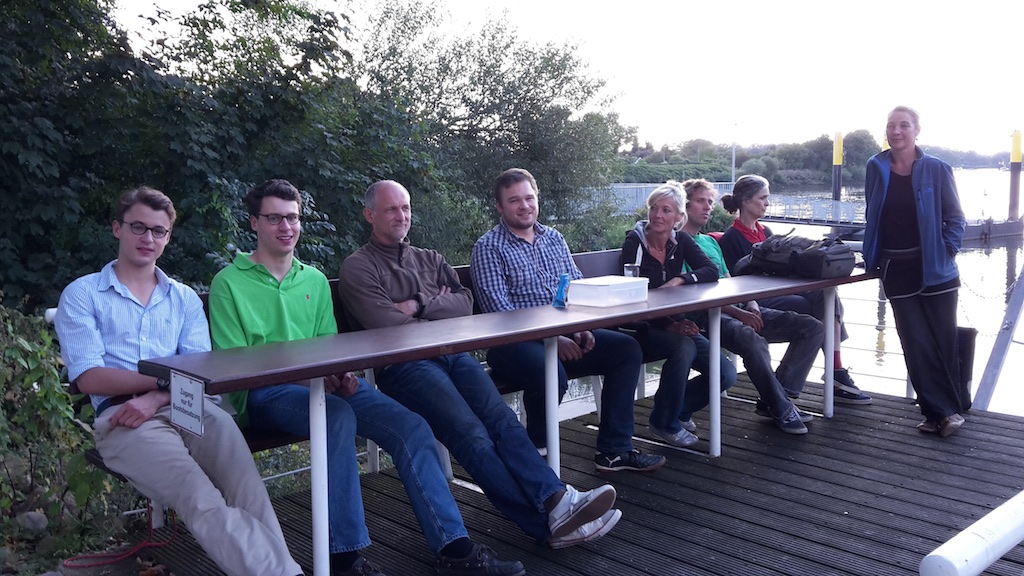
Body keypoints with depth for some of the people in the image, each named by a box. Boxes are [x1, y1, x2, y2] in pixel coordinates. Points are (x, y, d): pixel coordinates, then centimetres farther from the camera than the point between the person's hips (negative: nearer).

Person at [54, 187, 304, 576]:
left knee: (247, 493, -29)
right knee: (202, 501, -32)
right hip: (123, 418, -3)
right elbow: (89, 378, 1)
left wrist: (157, 397, -10)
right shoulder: (82, 295, 14)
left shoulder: (185, 299, 24)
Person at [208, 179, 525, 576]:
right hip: (264, 393, -5)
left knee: (411, 426, -16)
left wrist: (340, 373, -7)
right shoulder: (230, 282, 3)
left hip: (325, 383, 5)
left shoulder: (315, 280, 20)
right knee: (339, 416, -36)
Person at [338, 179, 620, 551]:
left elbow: (465, 303, 13)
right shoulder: (358, 268, 9)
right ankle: (547, 523, -32)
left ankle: (556, 500, -35)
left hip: (453, 353, 6)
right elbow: (386, 324, -7)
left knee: (502, 419, -22)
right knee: (471, 433, -26)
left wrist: (419, 304, -2)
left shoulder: (429, 259, 27)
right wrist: (440, 309, 5)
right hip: (404, 365, -5)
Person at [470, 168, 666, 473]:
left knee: (627, 349, -7)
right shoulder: (488, 248, -3)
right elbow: (498, 308, -14)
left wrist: (581, 328, -6)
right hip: (514, 343, -7)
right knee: (551, 372, -36)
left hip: (565, 335, 7)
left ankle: (614, 449, -2)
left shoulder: (554, 238, 16)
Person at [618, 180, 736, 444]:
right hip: (642, 328, -5)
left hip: (677, 325, 5)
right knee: (683, 346, -35)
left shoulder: (681, 241, 4)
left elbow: (712, 271, -7)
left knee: (727, 374, -10)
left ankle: (678, 409, 17)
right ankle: (664, 422, -13)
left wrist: (680, 280, -25)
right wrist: (668, 325, -28)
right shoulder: (634, 241, -10)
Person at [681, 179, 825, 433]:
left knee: (813, 327, -3)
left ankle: (775, 399, -5)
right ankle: (781, 409, -20)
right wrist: (738, 313, -18)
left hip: (739, 309, 9)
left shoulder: (711, 242, 28)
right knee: (753, 340, -40)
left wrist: (751, 304, 0)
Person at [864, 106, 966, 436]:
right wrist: (872, 257, 5)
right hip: (897, 271, 2)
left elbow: (955, 220, -1)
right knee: (917, 344, 0)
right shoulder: (876, 168, 2)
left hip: (935, 269, -2)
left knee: (943, 342, 6)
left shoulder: (936, 170, -6)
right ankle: (944, 411, 9)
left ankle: (940, 411, 20)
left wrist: (945, 254, -11)